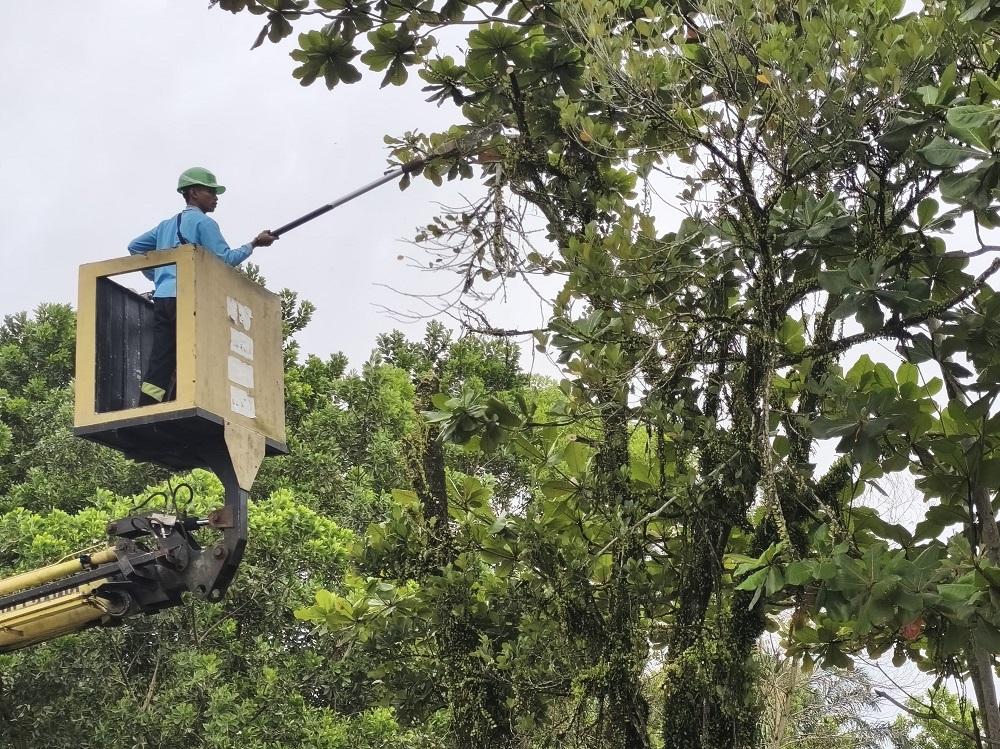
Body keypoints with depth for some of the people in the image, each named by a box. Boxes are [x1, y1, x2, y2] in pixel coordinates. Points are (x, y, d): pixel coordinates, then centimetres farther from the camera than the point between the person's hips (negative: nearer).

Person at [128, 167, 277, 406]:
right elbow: (225, 259, -6)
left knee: (160, 362, -2)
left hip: (162, 299, 7)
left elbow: (134, 247, 27)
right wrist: (254, 244, 4)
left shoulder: (166, 225, 24)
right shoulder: (203, 222, 1)